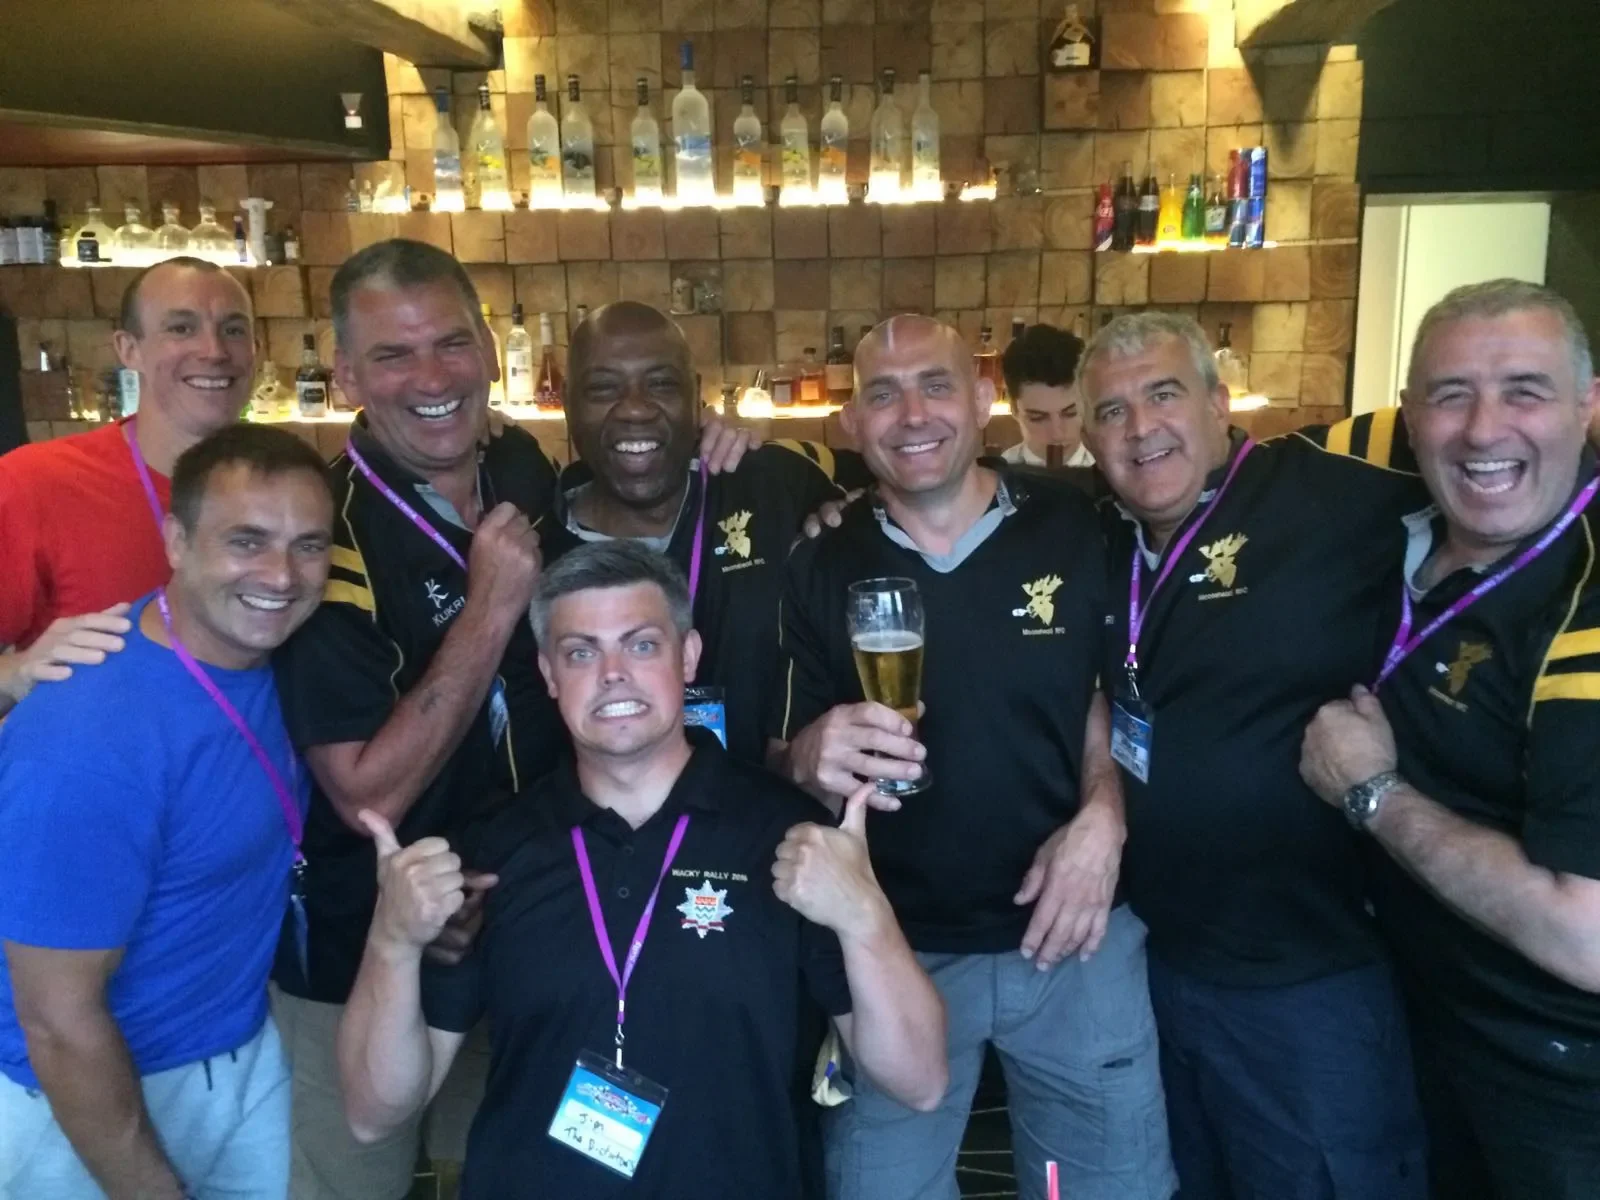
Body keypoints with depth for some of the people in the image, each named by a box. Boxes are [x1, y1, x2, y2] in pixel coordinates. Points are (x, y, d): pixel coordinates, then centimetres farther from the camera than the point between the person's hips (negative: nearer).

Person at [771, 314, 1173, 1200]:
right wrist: (810, 760, -24)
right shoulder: (819, 569, -5)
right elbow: (783, 758, -1)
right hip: (890, 949, 0)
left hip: (1072, 932, 0)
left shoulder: (1077, 530, -8)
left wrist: (1103, 815, -12)